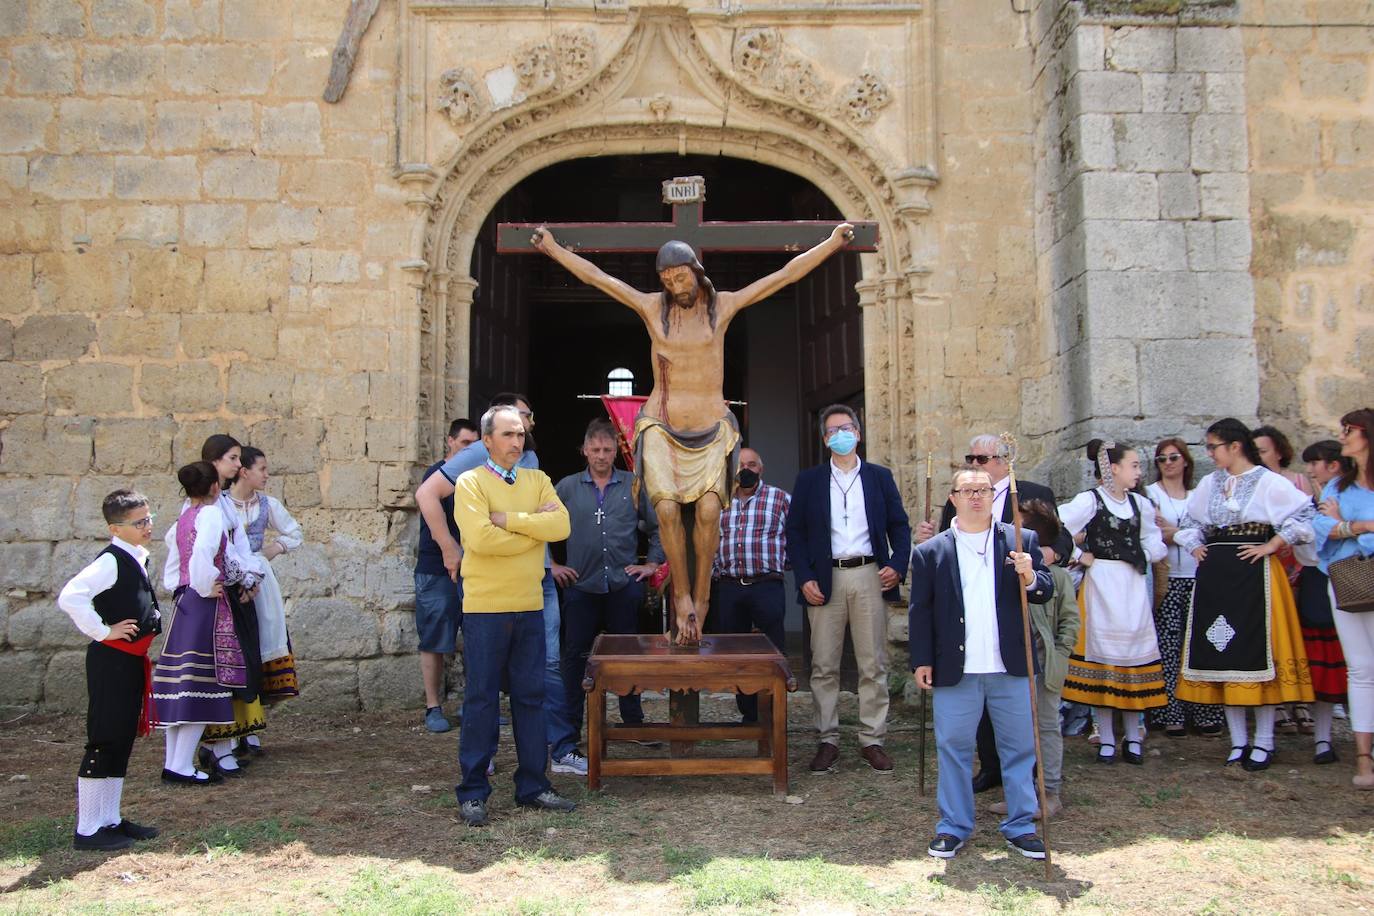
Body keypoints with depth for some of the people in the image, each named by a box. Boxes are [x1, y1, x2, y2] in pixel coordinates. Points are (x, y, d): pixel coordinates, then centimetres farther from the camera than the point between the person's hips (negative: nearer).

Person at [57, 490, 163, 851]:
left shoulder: (137, 558, 12)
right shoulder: (110, 560, -16)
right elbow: (70, 597, -30)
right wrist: (102, 631, -22)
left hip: (132, 661, 9)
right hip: (110, 662, -9)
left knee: (122, 741, 14)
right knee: (104, 742, -4)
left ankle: (109, 820, 23)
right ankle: (87, 829, 4)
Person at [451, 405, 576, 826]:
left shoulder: (538, 481, 11)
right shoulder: (470, 482, -3)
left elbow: (560, 525, -6)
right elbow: (480, 537, -19)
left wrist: (509, 519, -13)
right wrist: (533, 526, -9)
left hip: (530, 607, 5)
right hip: (485, 607, -4)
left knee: (531, 697, 10)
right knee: (481, 699, 2)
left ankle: (532, 785, 20)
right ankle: (473, 792, 11)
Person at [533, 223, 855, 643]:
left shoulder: (723, 306, 5)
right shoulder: (652, 307, 5)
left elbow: (786, 274, 8)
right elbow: (594, 275, 10)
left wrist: (833, 242, 9)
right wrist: (552, 248, 13)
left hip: (711, 427, 0)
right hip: (661, 426, 0)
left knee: (708, 508, -19)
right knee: (667, 507, -19)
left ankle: (700, 597, -4)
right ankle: (683, 595, -4)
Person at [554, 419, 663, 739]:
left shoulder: (634, 486, 5)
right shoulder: (567, 487, 5)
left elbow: (659, 527, 12)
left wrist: (652, 564, 6)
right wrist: (551, 565, 3)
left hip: (624, 585, 0)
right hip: (580, 585, 0)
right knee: (575, 656, 3)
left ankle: (634, 722, 21)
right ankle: (569, 728, 12)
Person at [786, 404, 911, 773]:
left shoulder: (880, 477, 10)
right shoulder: (809, 480, 8)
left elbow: (899, 525, 10)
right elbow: (795, 532, 5)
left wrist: (898, 564, -6)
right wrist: (804, 578, -6)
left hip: (869, 576, 0)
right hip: (825, 579, 0)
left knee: (873, 664, 3)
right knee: (824, 666, 3)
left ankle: (872, 740, 12)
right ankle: (828, 740, 12)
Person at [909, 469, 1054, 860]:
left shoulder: (1023, 541, 6)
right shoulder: (930, 552, 4)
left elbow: (1046, 592, 4)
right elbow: (920, 610, 4)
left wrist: (1030, 577, -18)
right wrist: (922, 660, -2)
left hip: (1011, 667, 1)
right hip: (955, 670, -1)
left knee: (1019, 748, 8)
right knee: (953, 748, 6)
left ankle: (1021, 827, 22)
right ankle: (953, 827, 19)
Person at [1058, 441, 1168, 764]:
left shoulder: (1139, 503, 9)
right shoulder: (1090, 500, -9)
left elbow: (1152, 539, 19)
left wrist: (1145, 556, 3)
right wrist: (1079, 556, -11)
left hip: (1134, 586, 5)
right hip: (1102, 584, -5)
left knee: (1134, 652, 6)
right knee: (1102, 652, 0)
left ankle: (1132, 737, 16)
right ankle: (1106, 738, 8)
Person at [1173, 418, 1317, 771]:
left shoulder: (1268, 482, -6)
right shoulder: (1208, 483, 11)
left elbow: (1305, 515, -12)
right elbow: (1191, 521, 24)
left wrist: (1272, 545, -13)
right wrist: (1194, 545, 8)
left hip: (1253, 572, -6)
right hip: (1214, 574, 6)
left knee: (1256, 650, -2)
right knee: (1223, 653, 6)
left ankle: (1264, 741, 7)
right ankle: (1238, 741, 14)